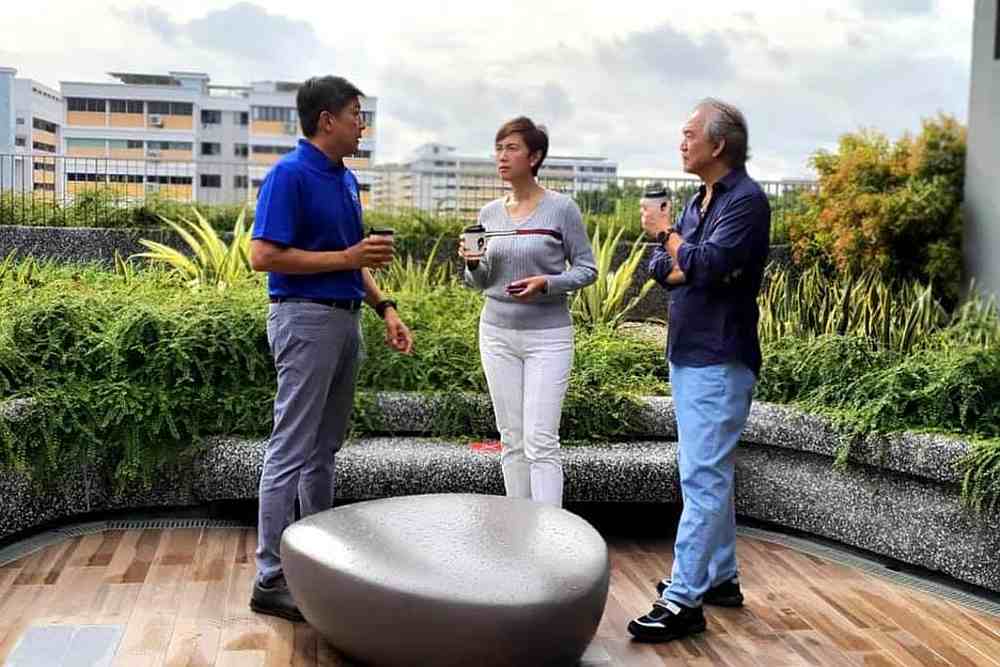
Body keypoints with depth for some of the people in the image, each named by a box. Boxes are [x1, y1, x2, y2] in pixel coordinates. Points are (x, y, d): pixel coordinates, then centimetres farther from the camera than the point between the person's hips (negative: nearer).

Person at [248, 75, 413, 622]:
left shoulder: (346, 179, 14)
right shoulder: (290, 175, -13)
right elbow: (263, 256, -20)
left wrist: (385, 308, 10)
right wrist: (347, 258, -18)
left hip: (345, 319, 9)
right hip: (306, 319, -9)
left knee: (324, 449, 15)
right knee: (292, 451, -5)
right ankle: (270, 580, 2)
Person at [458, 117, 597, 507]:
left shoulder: (561, 209, -6)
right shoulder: (489, 214, 7)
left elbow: (586, 269, -2)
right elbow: (480, 283, 13)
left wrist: (547, 283, -19)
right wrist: (472, 265, -9)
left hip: (547, 336, -5)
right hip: (497, 333, 5)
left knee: (541, 440, -8)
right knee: (511, 439, 9)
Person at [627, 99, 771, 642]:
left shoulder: (746, 200, -12)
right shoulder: (700, 200, 15)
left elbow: (706, 266, -24)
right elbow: (661, 269, 8)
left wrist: (667, 233, -7)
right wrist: (699, 269, -11)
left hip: (718, 360, -10)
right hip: (688, 354, 10)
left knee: (703, 478, -10)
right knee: (709, 472, 16)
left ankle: (683, 601, -8)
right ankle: (719, 577, 28)